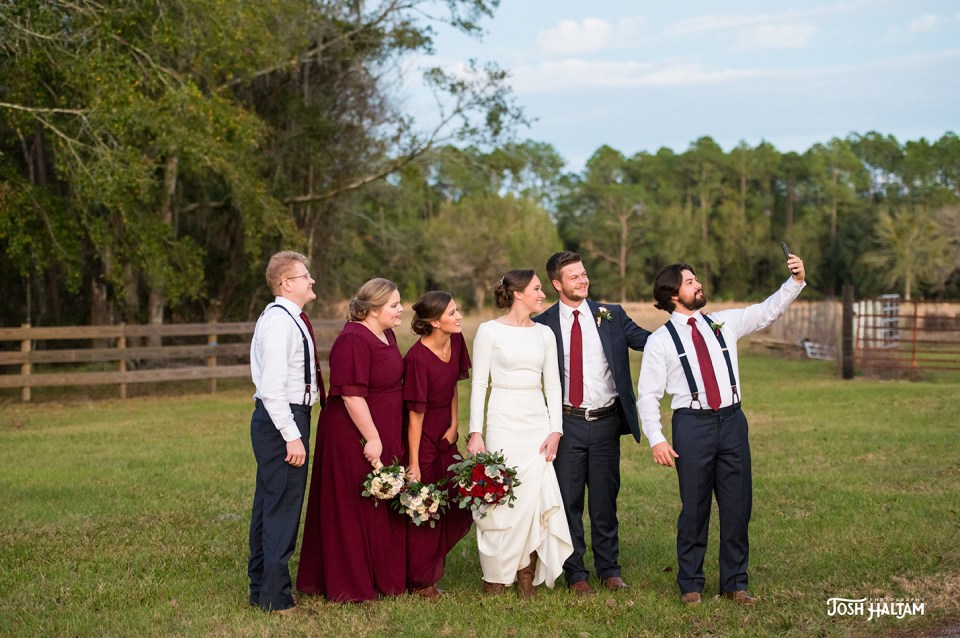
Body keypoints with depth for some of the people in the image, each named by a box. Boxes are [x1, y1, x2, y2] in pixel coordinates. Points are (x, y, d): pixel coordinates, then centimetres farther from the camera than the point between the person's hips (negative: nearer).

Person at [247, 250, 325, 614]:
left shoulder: (288, 318, 14)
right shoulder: (280, 322, -17)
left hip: (283, 419, 11)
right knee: (283, 507, -5)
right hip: (281, 420, -11)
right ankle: (274, 597, 1)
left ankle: (260, 589, 27)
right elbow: (272, 388, -23)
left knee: (269, 504, 17)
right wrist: (292, 436, -23)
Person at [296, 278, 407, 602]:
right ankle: (350, 585, 11)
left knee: (381, 508, 15)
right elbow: (351, 394, -24)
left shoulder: (386, 335, 10)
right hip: (354, 438, -9)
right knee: (353, 509, 1)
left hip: (384, 436, 9)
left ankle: (381, 576, 26)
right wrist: (372, 438, -23)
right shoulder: (353, 340, -20)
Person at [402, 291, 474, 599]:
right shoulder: (418, 358, -25)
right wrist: (414, 463, -19)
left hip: (445, 436, 7)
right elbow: (415, 413, -22)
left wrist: (454, 426, 4)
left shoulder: (456, 342, -3)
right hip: (421, 438, -7)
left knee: (459, 509, 8)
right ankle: (421, 581, 18)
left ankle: (431, 564, 28)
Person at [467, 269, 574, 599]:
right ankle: (496, 577, 12)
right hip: (504, 422, -4)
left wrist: (555, 430, 1)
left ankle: (527, 575, 7)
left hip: (537, 424, 4)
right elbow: (479, 384, -2)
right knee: (502, 500, -2)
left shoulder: (544, 333, 10)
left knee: (535, 496, -4)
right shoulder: (490, 331, -2)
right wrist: (476, 432, -8)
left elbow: (552, 385, 11)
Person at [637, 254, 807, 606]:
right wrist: (656, 440, -9)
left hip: (732, 419, 4)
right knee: (694, 508, 2)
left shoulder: (724, 323, 13)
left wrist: (796, 281, -5)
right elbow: (648, 394, -1)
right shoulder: (660, 340, 1)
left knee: (738, 506, 6)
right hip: (692, 423, -4)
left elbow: (768, 310, 10)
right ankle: (690, 584, 18)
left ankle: (735, 583, 18)